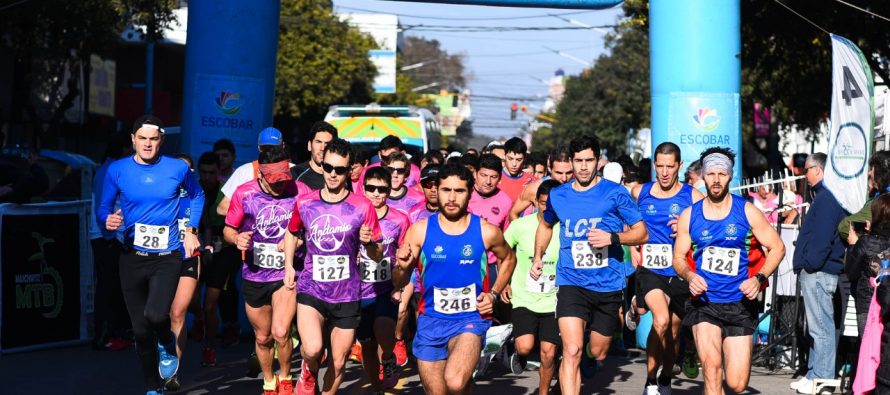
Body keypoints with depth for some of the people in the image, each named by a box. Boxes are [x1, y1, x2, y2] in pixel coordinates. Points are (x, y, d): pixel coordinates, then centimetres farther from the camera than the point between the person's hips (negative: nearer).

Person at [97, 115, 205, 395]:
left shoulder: (178, 168, -3)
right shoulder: (117, 170, -2)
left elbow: (197, 195, 16)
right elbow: (103, 209, 5)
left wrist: (191, 231, 8)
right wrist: (108, 221, -18)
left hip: (167, 257, -2)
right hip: (132, 258, 2)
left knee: (155, 315, -26)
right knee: (141, 329, 7)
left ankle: (168, 347, 10)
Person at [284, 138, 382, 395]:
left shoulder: (362, 206, -5)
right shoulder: (304, 203, 0)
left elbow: (377, 256, -1)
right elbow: (291, 233, 22)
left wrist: (369, 242, -21)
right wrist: (288, 267, 13)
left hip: (347, 295, 1)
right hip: (311, 289, 0)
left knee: (337, 363, 9)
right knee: (312, 350, -24)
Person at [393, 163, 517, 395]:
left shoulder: (486, 232, -4)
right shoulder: (420, 230, -3)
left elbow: (509, 259, 17)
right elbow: (399, 283, 0)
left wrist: (494, 294, 3)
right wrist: (403, 267, -22)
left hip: (470, 318, -2)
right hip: (431, 319, 2)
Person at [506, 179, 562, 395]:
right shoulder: (520, 226, -7)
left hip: (553, 302, 0)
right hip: (524, 299, 0)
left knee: (548, 352, -1)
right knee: (525, 347, -17)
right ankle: (520, 354, 20)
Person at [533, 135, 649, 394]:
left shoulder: (615, 193, -3)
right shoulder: (558, 196, 6)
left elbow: (642, 233, -2)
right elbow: (546, 225, 29)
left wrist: (613, 238, -18)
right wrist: (538, 257, 23)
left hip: (608, 285, 0)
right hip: (572, 283, 0)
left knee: (598, 353, 16)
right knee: (571, 351, -18)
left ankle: (587, 360, 53)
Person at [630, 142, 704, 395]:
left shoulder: (693, 196, -3)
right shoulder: (639, 192, 3)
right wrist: (632, 248, 12)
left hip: (680, 272, 1)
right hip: (650, 270, -1)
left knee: (674, 331, 14)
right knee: (661, 320, -25)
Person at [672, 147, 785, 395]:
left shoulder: (747, 212, -1)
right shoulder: (689, 215, 3)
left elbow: (777, 248, 4)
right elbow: (678, 258, 10)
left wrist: (759, 278, -12)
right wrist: (690, 276, -12)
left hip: (739, 305, 0)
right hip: (704, 303, 0)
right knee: (711, 369, -22)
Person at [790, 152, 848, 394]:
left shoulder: (826, 198, -14)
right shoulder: (825, 195, 19)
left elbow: (822, 237, -22)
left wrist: (809, 264, -18)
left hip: (818, 272, -11)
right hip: (815, 273, 11)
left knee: (821, 328, -8)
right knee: (818, 327, 15)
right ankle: (814, 375, 21)